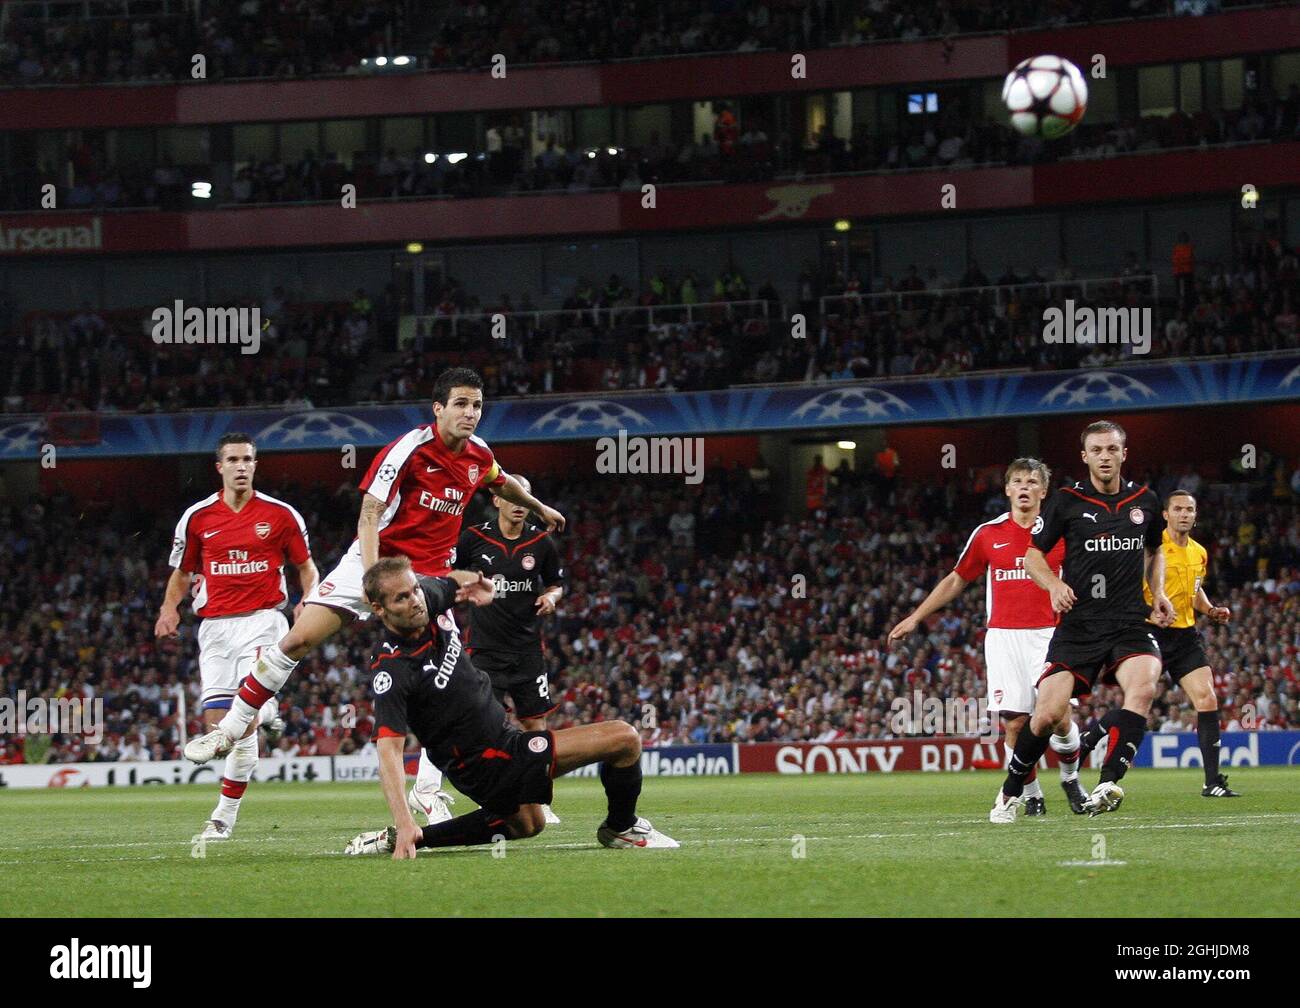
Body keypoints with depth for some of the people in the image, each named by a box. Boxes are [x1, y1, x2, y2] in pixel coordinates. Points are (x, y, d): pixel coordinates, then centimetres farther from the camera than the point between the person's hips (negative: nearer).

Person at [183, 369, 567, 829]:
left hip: (430, 575, 4)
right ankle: (231, 728, 2)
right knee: (297, 639, -12)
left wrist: (539, 507, 44)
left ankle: (429, 791, -2)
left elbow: (504, 484, 28)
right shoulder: (409, 448, -15)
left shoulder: (479, 455, 3)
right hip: (377, 562, -4)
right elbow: (369, 513, -17)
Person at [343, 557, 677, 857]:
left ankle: (396, 839, 23)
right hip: (487, 766, -9)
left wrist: (478, 582, -6)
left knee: (526, 825, 36)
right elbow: (389, 750, -32)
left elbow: (450, 581, 18)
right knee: (624, 738, -10)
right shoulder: (391, 673, -27)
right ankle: (621, 828, 20)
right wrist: (404, 824, -42)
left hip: (502, 732, 9)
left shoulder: (426, 595, -6)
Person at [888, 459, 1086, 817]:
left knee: (1061, 717, -11)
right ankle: (1032, 796, 9)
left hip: (1047, 636, -1)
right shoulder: (988, 534, 7)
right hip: (1003, 637, 1)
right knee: (1014, 722, -6)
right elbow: (957, 579, 17)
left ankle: (1070, 779, 16)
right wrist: (915, 618, 17)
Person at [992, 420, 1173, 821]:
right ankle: (1010, 794, 14)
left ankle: (1108, 784, -34)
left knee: (1143, 686, -30)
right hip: (1079, 626, -1)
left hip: (1130, 623, 2)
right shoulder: (1066, 501, 1)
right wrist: (1055, 584, -12)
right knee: (1048, 713, -9)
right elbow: (1033, 555, 8)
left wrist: (1158, 593, 11)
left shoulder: (1144, 501, 9)